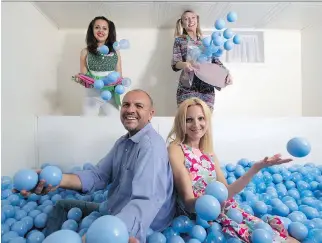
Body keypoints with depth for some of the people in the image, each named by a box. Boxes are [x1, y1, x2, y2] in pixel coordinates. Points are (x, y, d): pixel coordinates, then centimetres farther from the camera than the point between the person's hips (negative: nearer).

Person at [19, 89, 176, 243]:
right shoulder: (123, 142, 9)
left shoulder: (151, 145, -24)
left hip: (140, 229, -9)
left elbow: (145, 202, -38)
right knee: (63, 206, 18)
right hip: (114, 213, 9)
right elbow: (98, 176, -1)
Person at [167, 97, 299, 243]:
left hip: (226, 211, 6)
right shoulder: (176, 150, -9)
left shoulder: (209, 154, 10)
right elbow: (188, 201, -13)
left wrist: (256, 168, -3)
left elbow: (226, 192, 4)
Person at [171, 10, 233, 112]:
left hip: (207, 86, 3)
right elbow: (174, 64, 0)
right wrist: (184, 64, -24)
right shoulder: (180, 40, 11)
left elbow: (216, 60, 14)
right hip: (188, 86, -2)